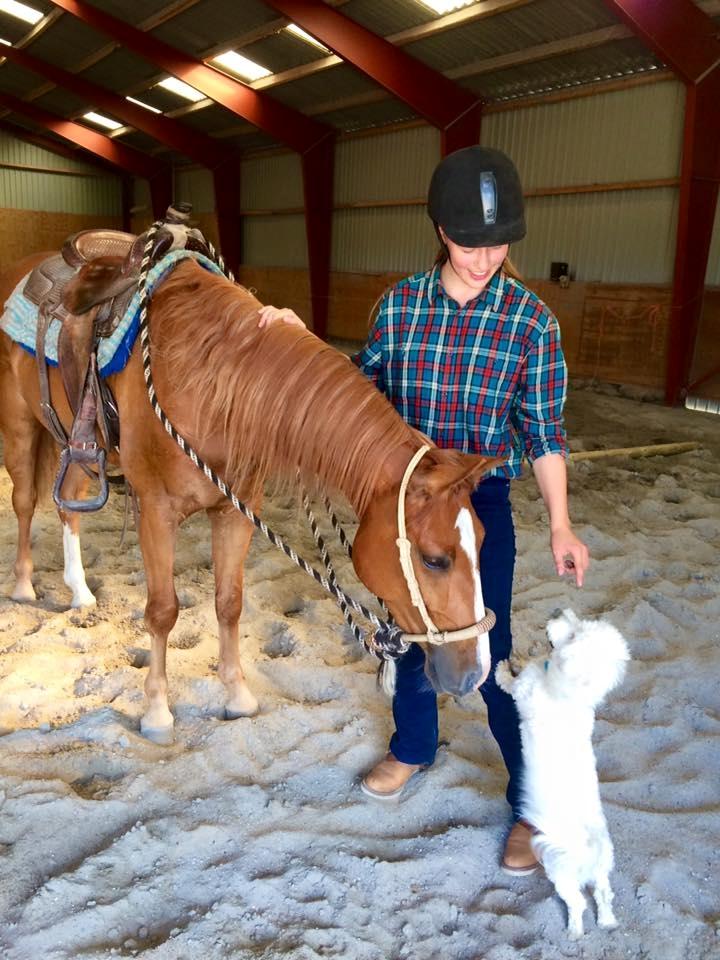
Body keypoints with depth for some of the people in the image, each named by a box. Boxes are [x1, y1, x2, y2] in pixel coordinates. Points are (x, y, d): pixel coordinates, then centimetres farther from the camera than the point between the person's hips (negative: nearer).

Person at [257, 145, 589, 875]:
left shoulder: (531, 319, -10)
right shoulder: (399, 304, -4)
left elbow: (544, 431, -4)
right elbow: (363, 383, 11)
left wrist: (560, 525, -5)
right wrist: (302, 339, -1)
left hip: (482, 504, -3)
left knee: (487, 653, 0)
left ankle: (532, 801, 20)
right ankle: (413, 747, 43)